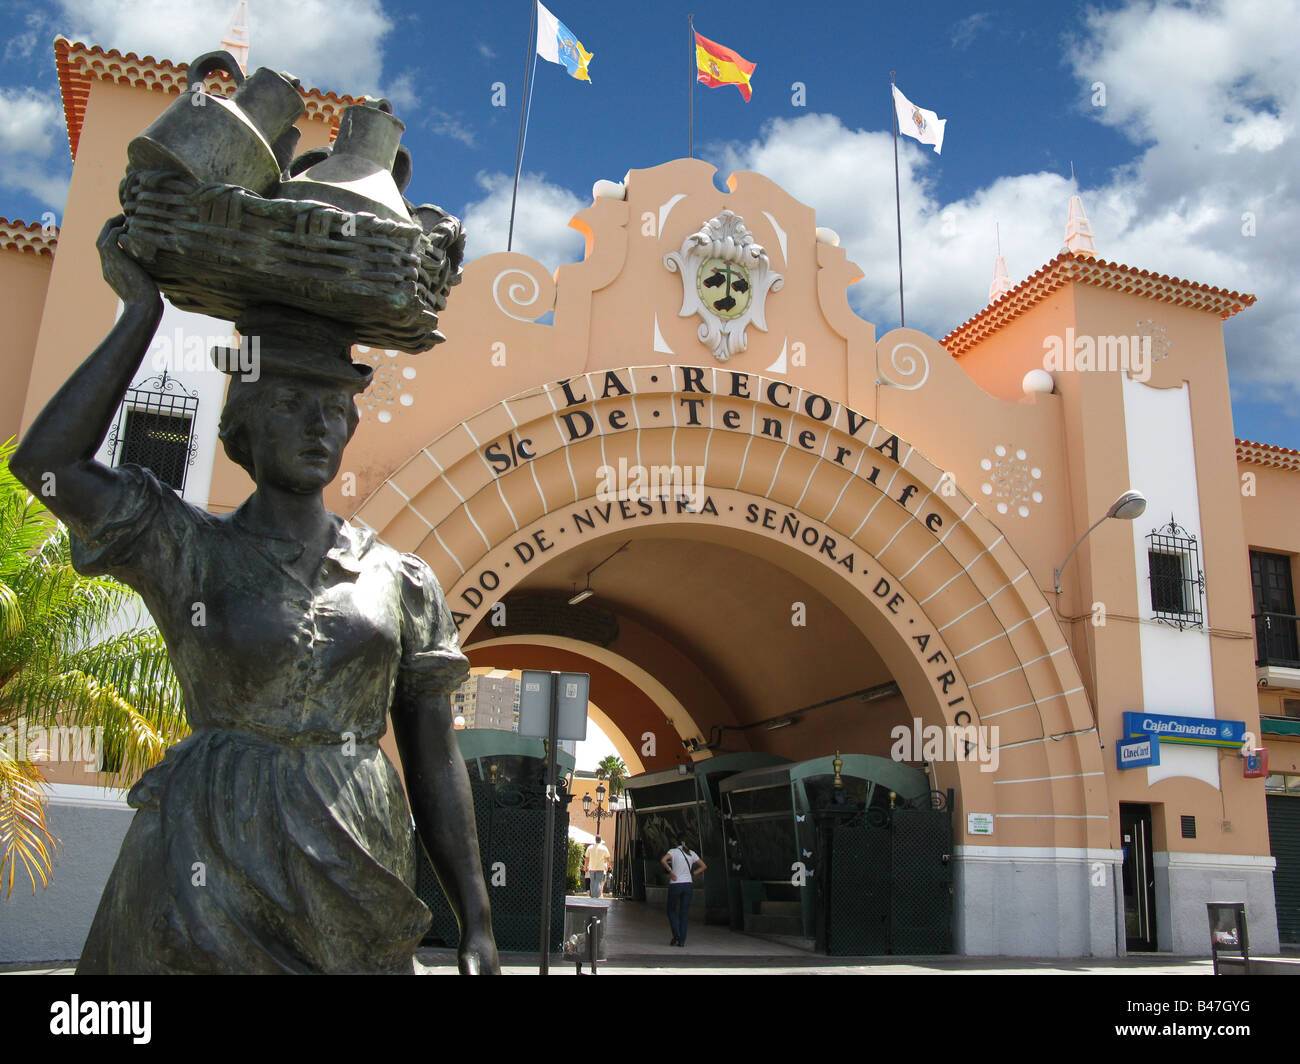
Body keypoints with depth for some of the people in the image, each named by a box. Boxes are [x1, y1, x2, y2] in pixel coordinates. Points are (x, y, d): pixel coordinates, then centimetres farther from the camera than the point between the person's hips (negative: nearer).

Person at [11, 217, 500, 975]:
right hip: (208, 880, -1)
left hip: (355, 878, 2)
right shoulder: (188, 551, 3)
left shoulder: (402, 581, 6)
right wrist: (144, 309, -8)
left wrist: (478, 926, 2)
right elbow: (48, 464, -14)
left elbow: (435, 759, 5)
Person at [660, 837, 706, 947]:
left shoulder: (673, 851, -3)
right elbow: (703, 866, 12)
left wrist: (671, 872, -13)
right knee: (684, 913, 9)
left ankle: (676, 935, -4)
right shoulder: (692, 853, 8)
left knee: (671, 910, 14)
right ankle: (682, 941, 4)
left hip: (675, 885, -3)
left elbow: (663, 860, -22)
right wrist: (692, 875, 9)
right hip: (688, 884, 3)